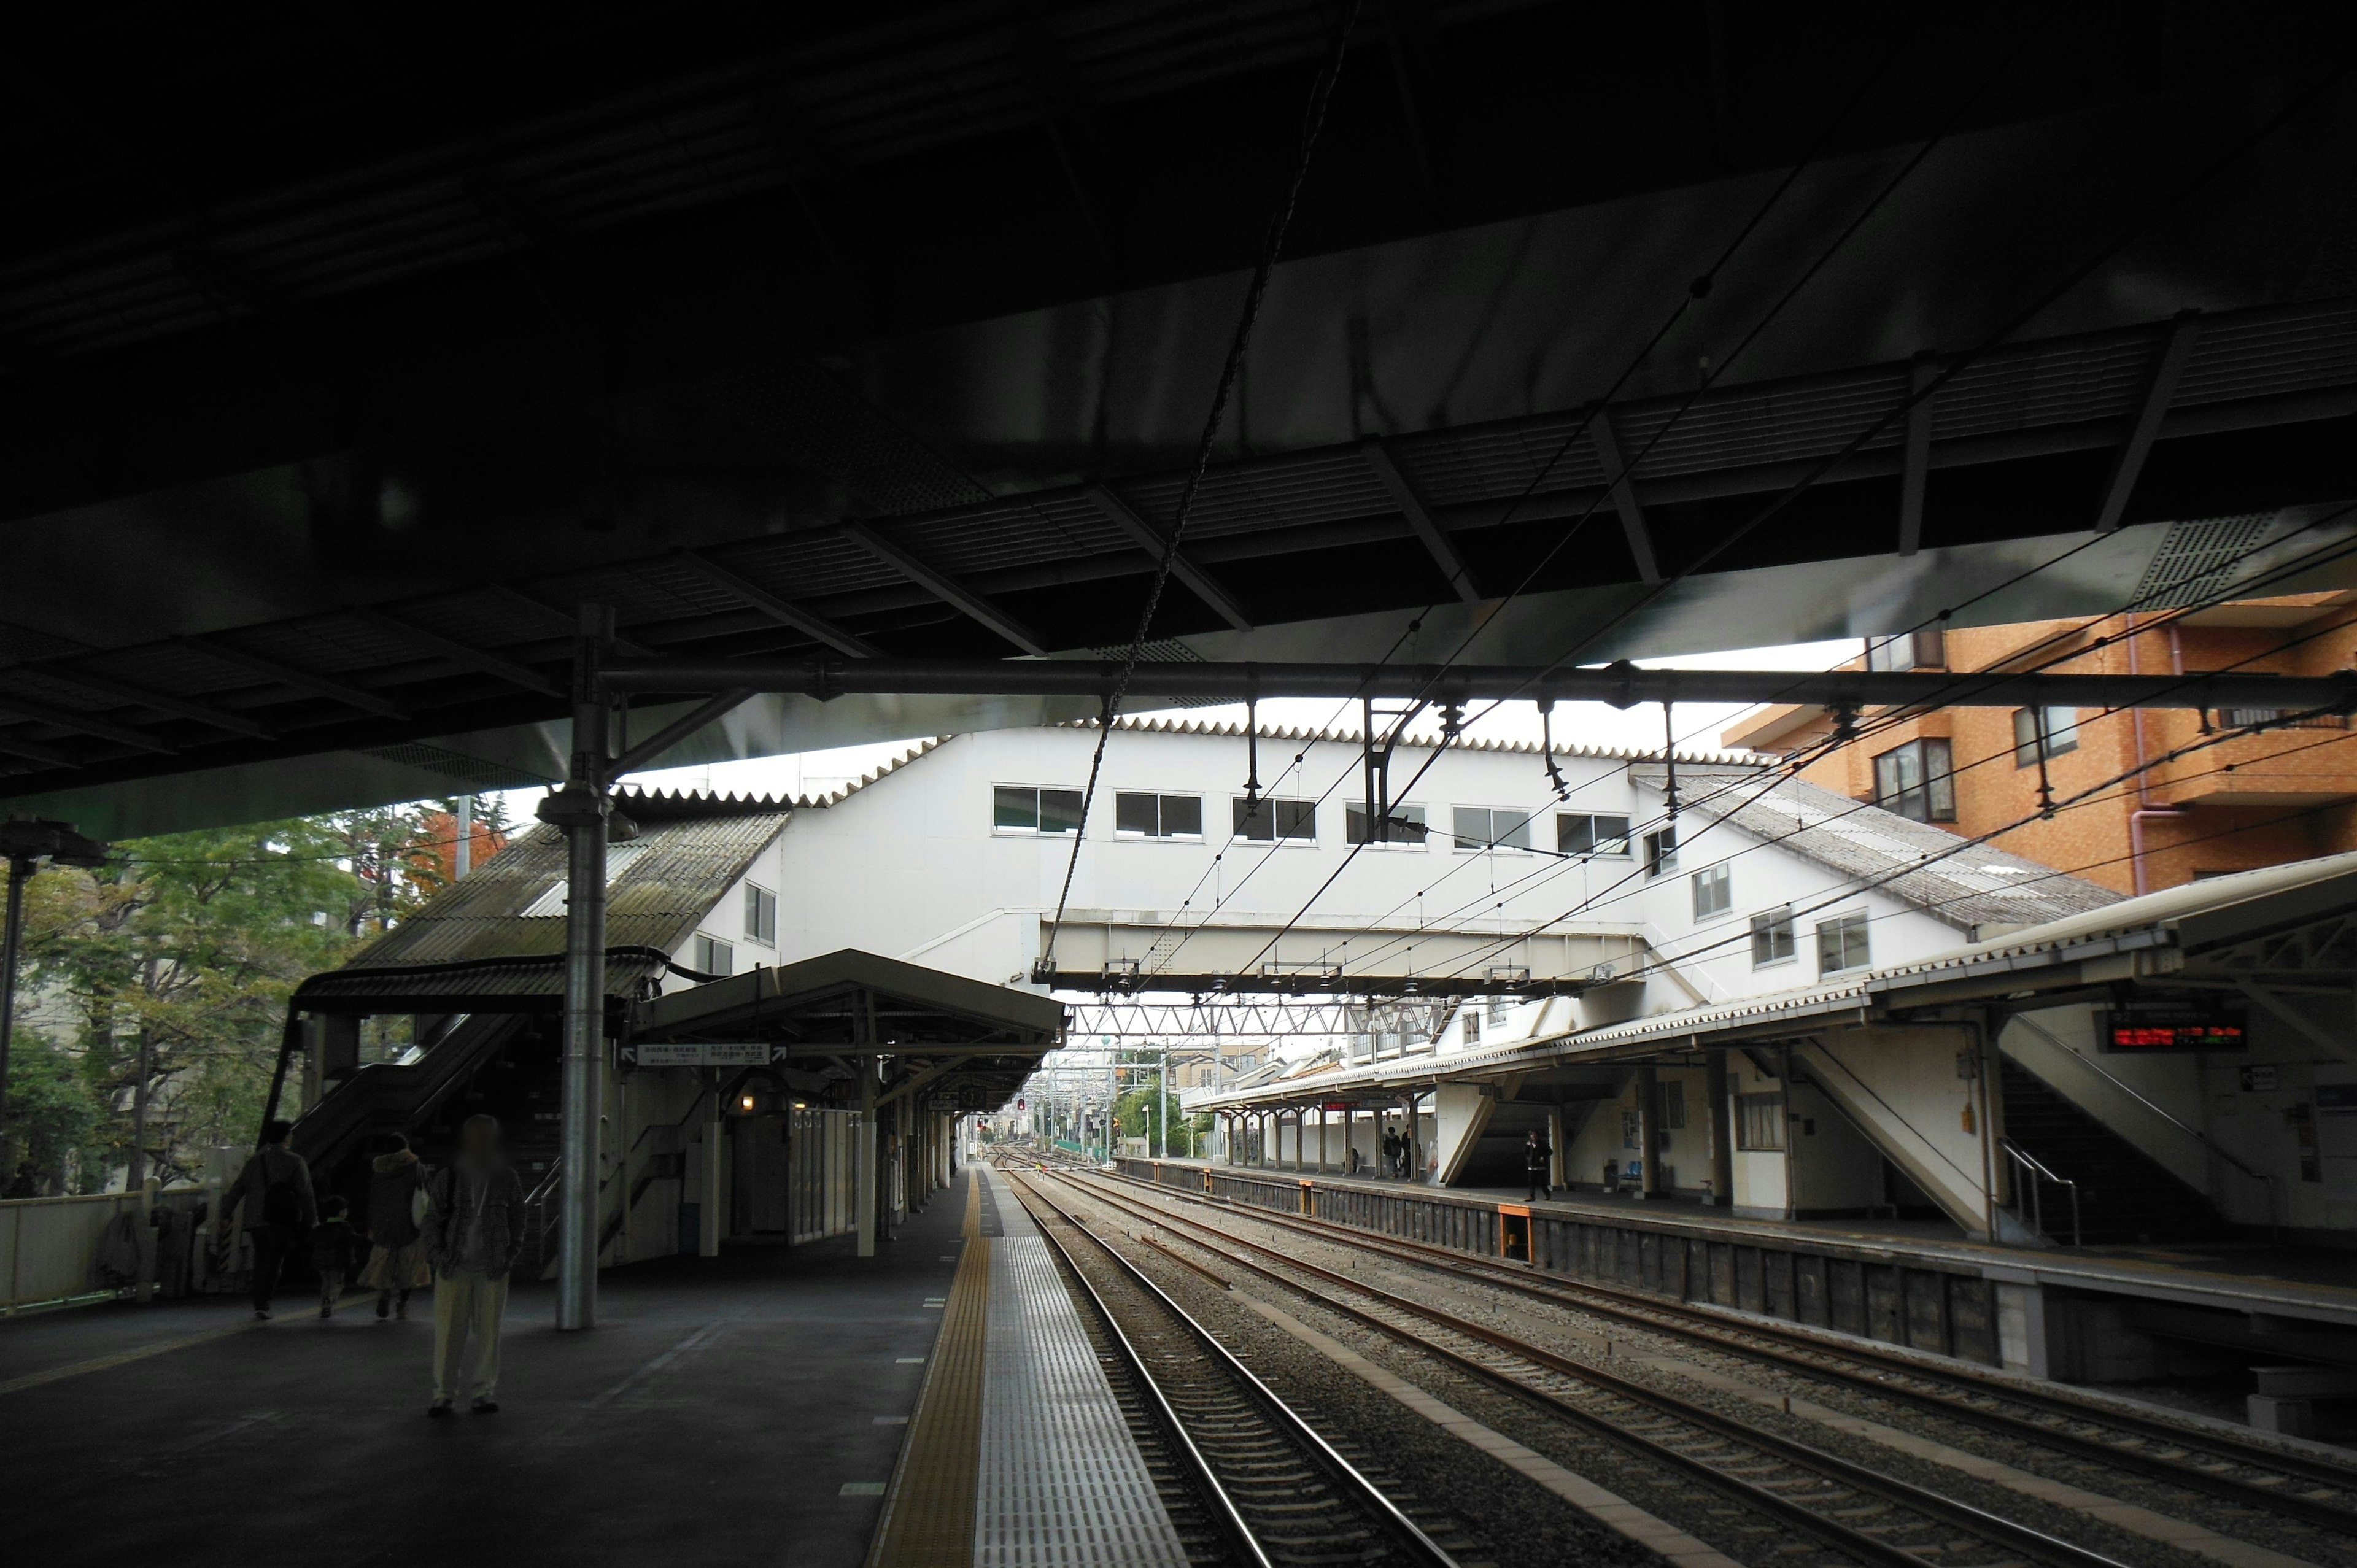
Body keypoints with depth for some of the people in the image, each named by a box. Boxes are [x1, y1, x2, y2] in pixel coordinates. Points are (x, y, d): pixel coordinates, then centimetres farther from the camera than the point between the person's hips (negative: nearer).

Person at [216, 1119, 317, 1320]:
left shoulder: (254, 1161, 11)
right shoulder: (295, 1162, -1)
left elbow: (235, 1191, 9)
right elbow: (305, 1194, -5)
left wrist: (224, 1218, 13)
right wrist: (312, 1221, 0)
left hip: (256, 1221, 4)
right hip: (281, 1221, -4)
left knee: (261, 1261, 16)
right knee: (273, 1262, -2)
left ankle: (259, 1303, 16)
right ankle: (263, 1305, -13)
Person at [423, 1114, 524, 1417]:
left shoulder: (507, 1179, 3)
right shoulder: (449, 1179, -1)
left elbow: (517, 1222, 9)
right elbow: (433, 1220, 4)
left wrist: (509, 1258, 0)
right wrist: (438, 1256, -6)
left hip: (492, 1270, 1)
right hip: (454, 1267, -1)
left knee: (489, 1331, 5)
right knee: (448, 1331, 0)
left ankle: (485, 1393, 15)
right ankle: (443, 1394, 9)